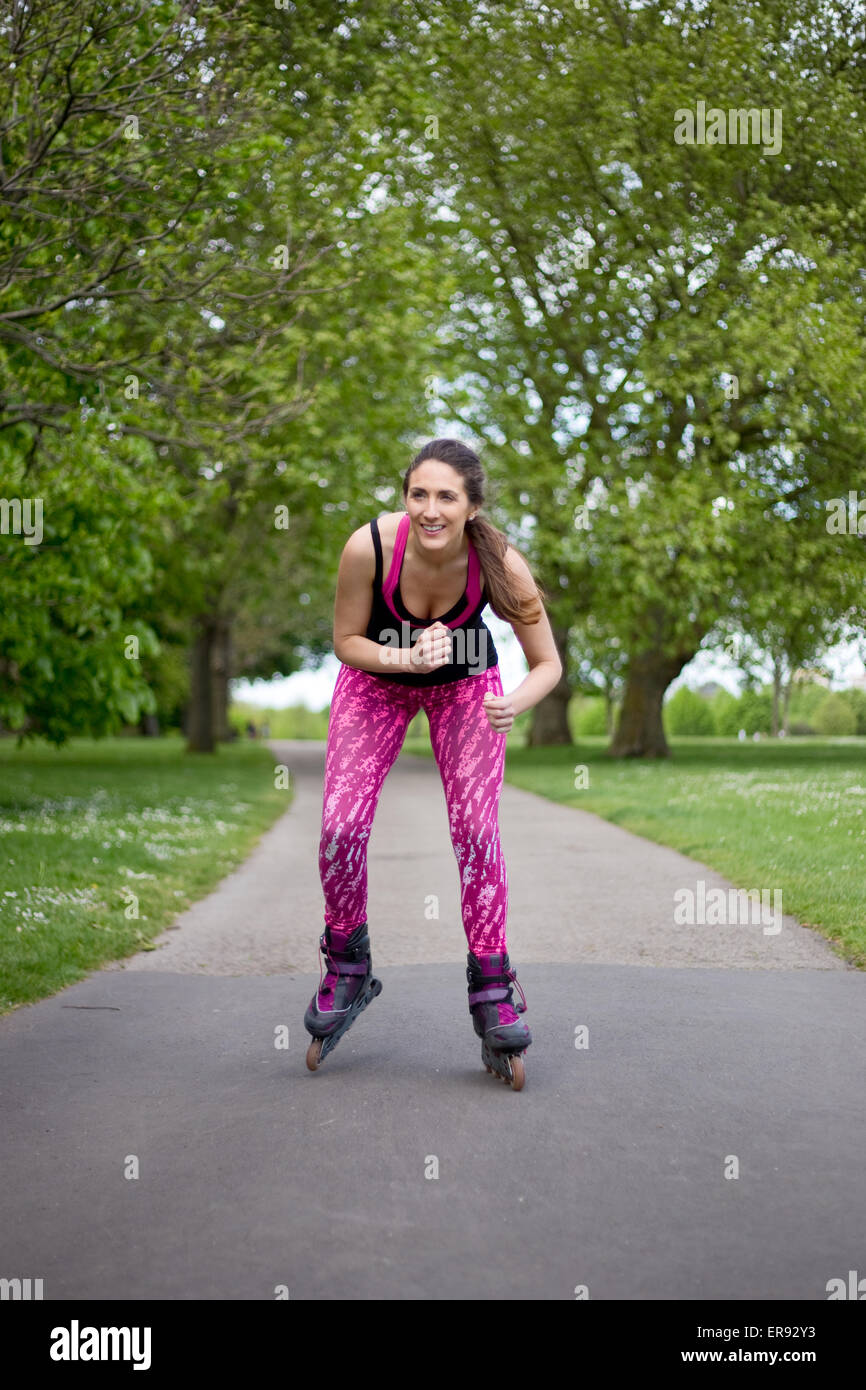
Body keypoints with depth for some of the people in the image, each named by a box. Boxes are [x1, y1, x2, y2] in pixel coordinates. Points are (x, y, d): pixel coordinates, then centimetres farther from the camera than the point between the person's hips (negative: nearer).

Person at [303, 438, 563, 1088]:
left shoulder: (500, 563, -32)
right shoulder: (369, 546, -33)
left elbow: (548, 663, -20)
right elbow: (346, 641, -17)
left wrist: (515, 703, -41)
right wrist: (407, 658, -35)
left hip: (465, 684, 0)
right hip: (377, 678, 0)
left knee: (477, 832, -12)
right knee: (340, 827, -12)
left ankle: (492, 992, 4)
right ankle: (346, 970, 13)